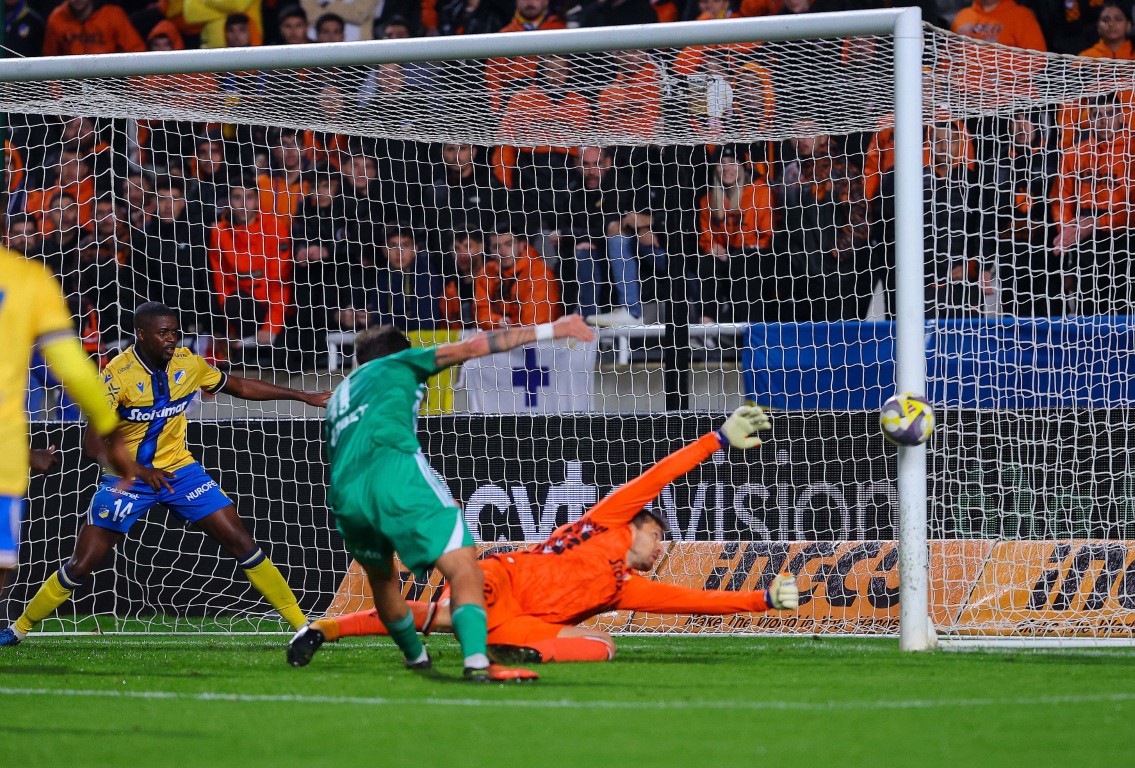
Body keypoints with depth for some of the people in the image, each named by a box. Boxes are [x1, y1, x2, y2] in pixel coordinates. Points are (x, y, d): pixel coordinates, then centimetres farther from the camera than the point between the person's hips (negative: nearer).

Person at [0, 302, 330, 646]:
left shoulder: (187, 364, -5)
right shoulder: (118, 374, -20)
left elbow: (241, 387, 10)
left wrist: (303, 396, 10)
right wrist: (139, 471, -42)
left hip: (179, 470, 3)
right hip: (127, 476, -3)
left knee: (241, 543, -6)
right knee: (81, 566, -6)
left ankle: (302, 624, 1)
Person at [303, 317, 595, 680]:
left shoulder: (338, 398, 39)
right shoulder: (396, 364, 25)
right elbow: (472, 347, 17)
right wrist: (550, 330, 20)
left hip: (344, 497, 6)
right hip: (393, 469, -6)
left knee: (381, 578, 32)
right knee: (464, 567, -12)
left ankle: (415, 656, 49)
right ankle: (476, 660, -34)